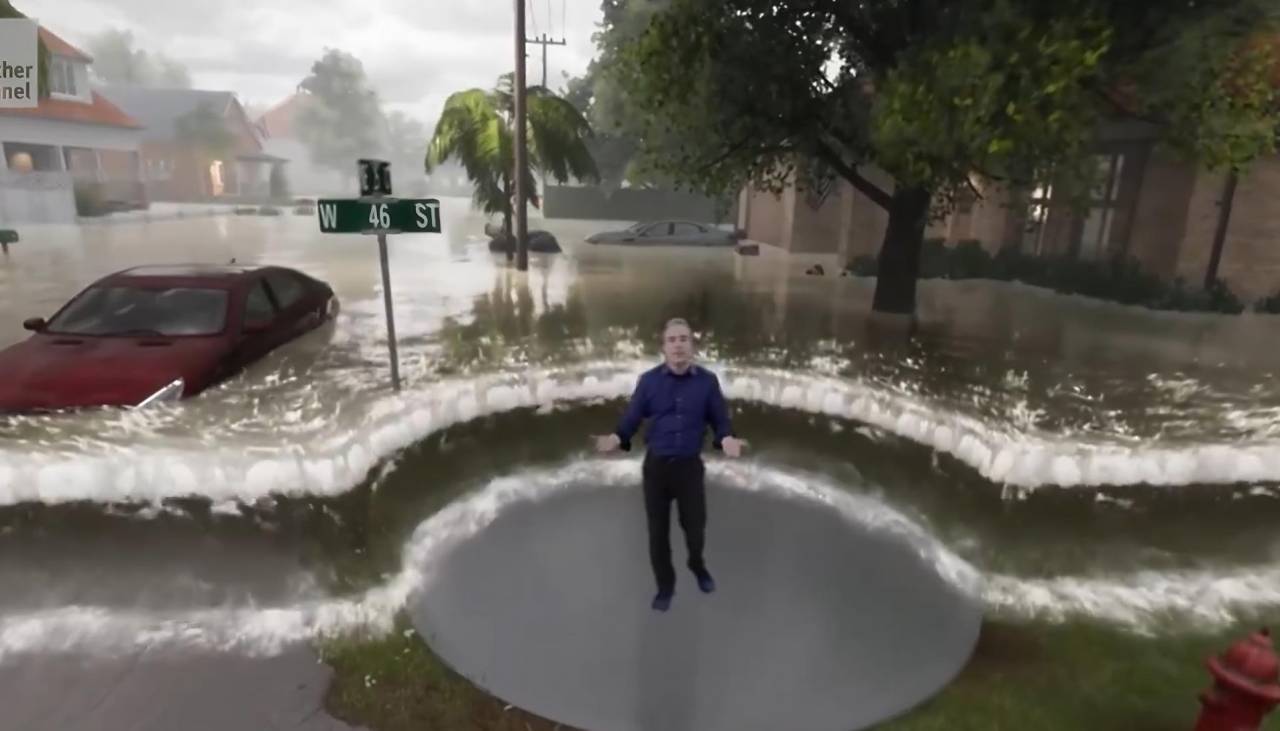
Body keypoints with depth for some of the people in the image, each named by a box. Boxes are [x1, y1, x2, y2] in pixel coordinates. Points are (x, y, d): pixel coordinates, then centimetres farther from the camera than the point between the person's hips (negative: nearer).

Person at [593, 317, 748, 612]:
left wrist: (727, 439, -22)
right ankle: (665, 586, 35)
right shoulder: (648, 380, -6)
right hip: (656, 466, 0)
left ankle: (697, 566, 49)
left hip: (690, 466, 0)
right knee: (658, 531, 11)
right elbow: (632, 418, -6)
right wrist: (617, 438, -26)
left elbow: (720, 420, -1)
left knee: (695, 526, 15)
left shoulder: (707, 381, -5)